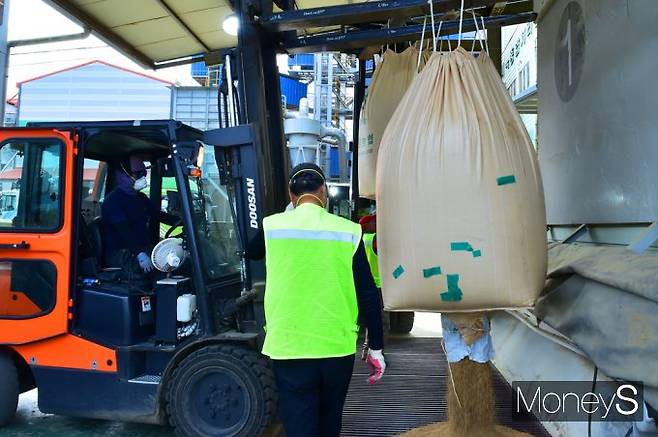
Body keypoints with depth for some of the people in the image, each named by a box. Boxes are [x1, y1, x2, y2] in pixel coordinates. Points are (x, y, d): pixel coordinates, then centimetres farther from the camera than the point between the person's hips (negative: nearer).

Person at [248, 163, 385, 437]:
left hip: (289, 348, -1)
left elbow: (250, 253, 20)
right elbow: (368, 296, -4)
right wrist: (376, 347, 7)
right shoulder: (348, 231, -4)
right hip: (338, 348, 2)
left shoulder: (272, 227, -3)